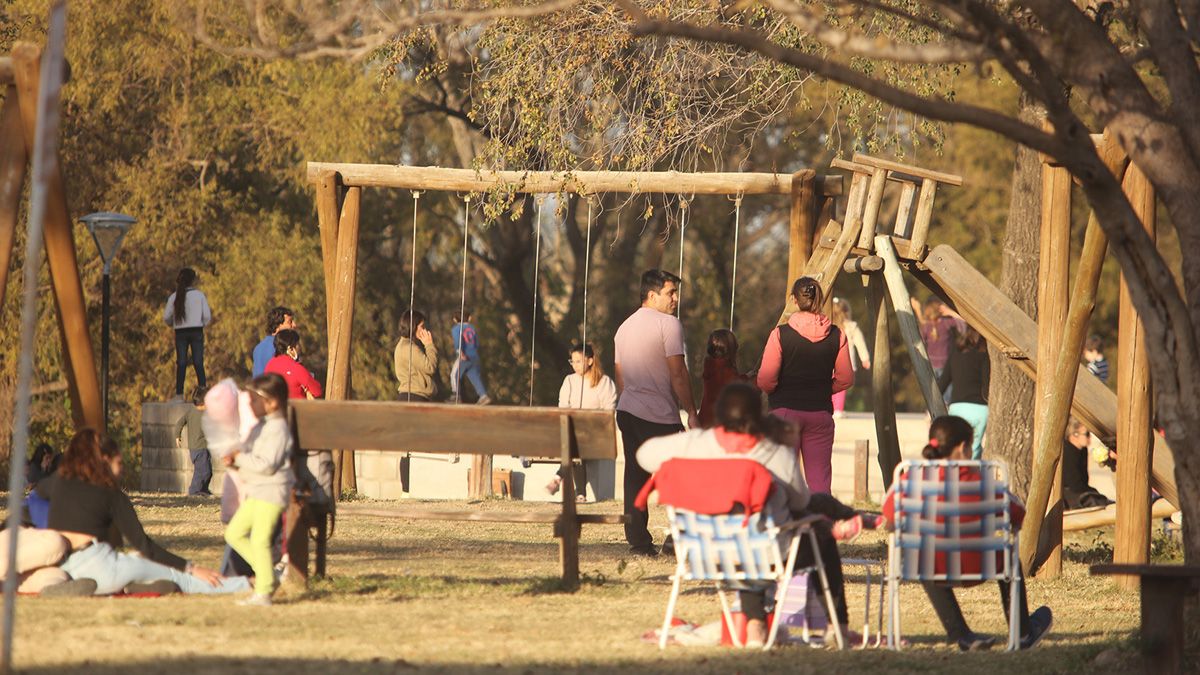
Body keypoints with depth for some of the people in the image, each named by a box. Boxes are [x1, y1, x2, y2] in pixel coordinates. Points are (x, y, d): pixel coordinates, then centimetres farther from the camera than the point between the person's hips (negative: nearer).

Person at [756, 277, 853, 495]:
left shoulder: (781, 334, -9)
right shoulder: (836, 336, -1)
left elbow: (765, 379, -9)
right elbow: (845, 379, 5)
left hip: (784, 411, -2)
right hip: (820, 412, 2)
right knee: (819, 477, 5)